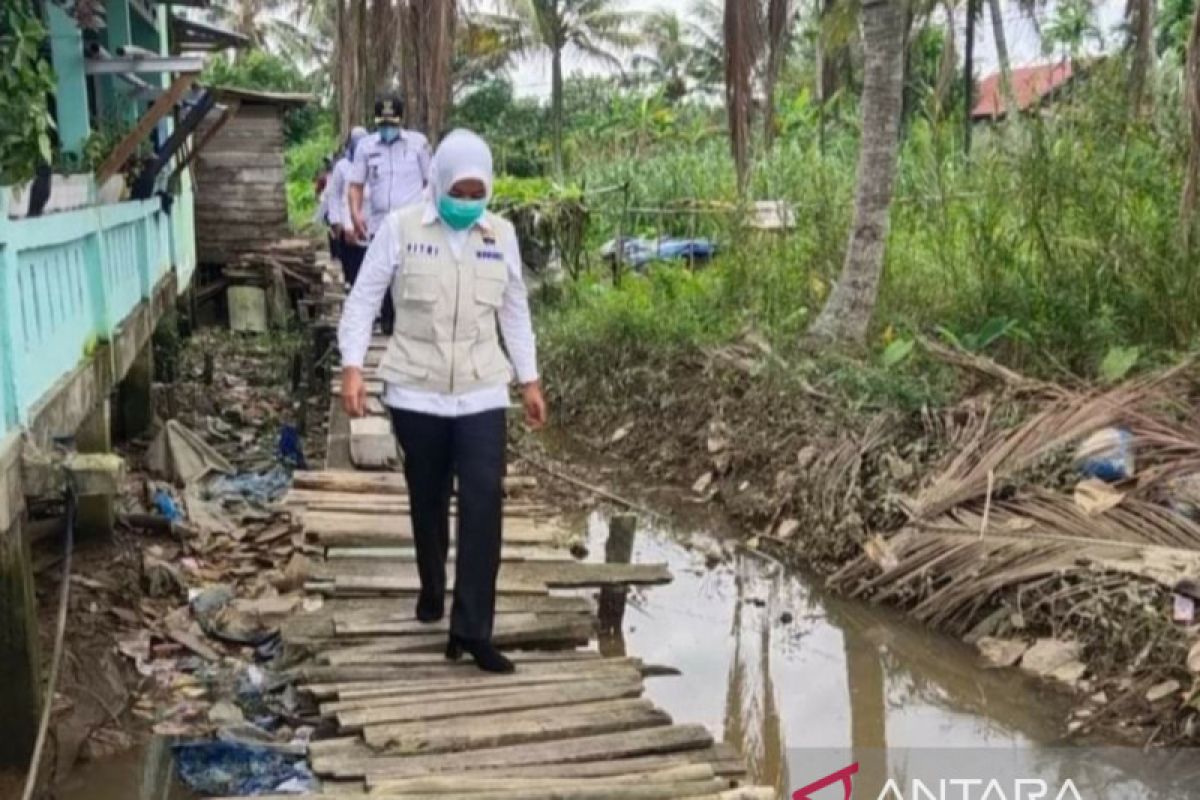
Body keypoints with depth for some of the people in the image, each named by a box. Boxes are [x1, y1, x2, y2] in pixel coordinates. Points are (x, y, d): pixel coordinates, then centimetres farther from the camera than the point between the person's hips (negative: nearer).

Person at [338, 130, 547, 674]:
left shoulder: (501, 236, 5)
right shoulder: (400, 228, -4)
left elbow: (515, 312, 13)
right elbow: (363, 299, -2)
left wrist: (530, 380, 12)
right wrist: (352, 366, -11)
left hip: (482, 393, 1)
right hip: (416, 392, -1)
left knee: (484, 504, -8)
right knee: (428, 500, 13)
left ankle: (472, 631, -3)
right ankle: (431, 588, 41)